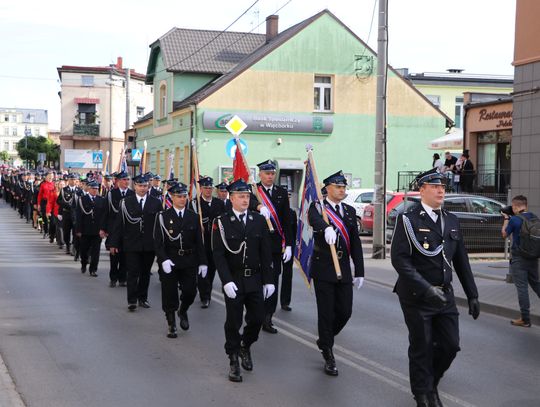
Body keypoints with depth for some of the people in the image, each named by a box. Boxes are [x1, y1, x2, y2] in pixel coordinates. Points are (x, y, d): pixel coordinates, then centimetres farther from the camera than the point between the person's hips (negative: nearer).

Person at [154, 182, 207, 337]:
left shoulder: (193, 217, 7)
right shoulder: (163, 217, -2)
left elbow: (199, 241, 8)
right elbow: (158, 242, -7)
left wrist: (203, 262, 3)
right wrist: (164, 260, -20)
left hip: (189, 262, 2)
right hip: (169, 262, -2)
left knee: (190, 291, -1)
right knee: (169, 295, 3)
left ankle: (183, 311, 31)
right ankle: (172, 325, 17)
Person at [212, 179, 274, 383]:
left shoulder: (259, 220, 4)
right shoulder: (221, 222, -5)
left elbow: (266, 253, 6)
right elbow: (219, 255, -9)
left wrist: (268, 280, 2)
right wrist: (227, 281, -18)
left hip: (255, 280, 3)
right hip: (234, 281, -3)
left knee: (257, 318, 4)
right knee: (233, 322, 3)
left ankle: (245, 346, 33)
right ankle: (234, 362, 16)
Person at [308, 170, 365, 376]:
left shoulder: (350, 211, 12)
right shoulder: (317, 207, -4)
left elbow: (356, 243, 12)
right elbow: (314, 219, -30)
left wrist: (359, 272, 9)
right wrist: (327, 228, -52)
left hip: (344, 269, 5)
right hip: (323, 269, -5)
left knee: (345, 312, 4)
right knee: (326, 313, -1)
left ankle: (325, 340, 31)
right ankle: (329, 356, 10)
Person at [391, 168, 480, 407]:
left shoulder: (452, 221, 10)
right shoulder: (408, 220, -9)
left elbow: (461, 262, 14)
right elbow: (399, 259, -17)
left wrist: (472, 295, 10)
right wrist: (426, 289, -23)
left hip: (445, 296, 5)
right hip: (416, 298, -5)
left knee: (450, 345, 6)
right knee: (421, 348, 6)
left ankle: (432, 385, 32)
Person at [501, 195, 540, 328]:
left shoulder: (514, 220, -15)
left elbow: (504, 234, -1)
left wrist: (506, 219, 11)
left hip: (518, 258, -6)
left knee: (522, 287, 0)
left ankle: (525, 319, 3)